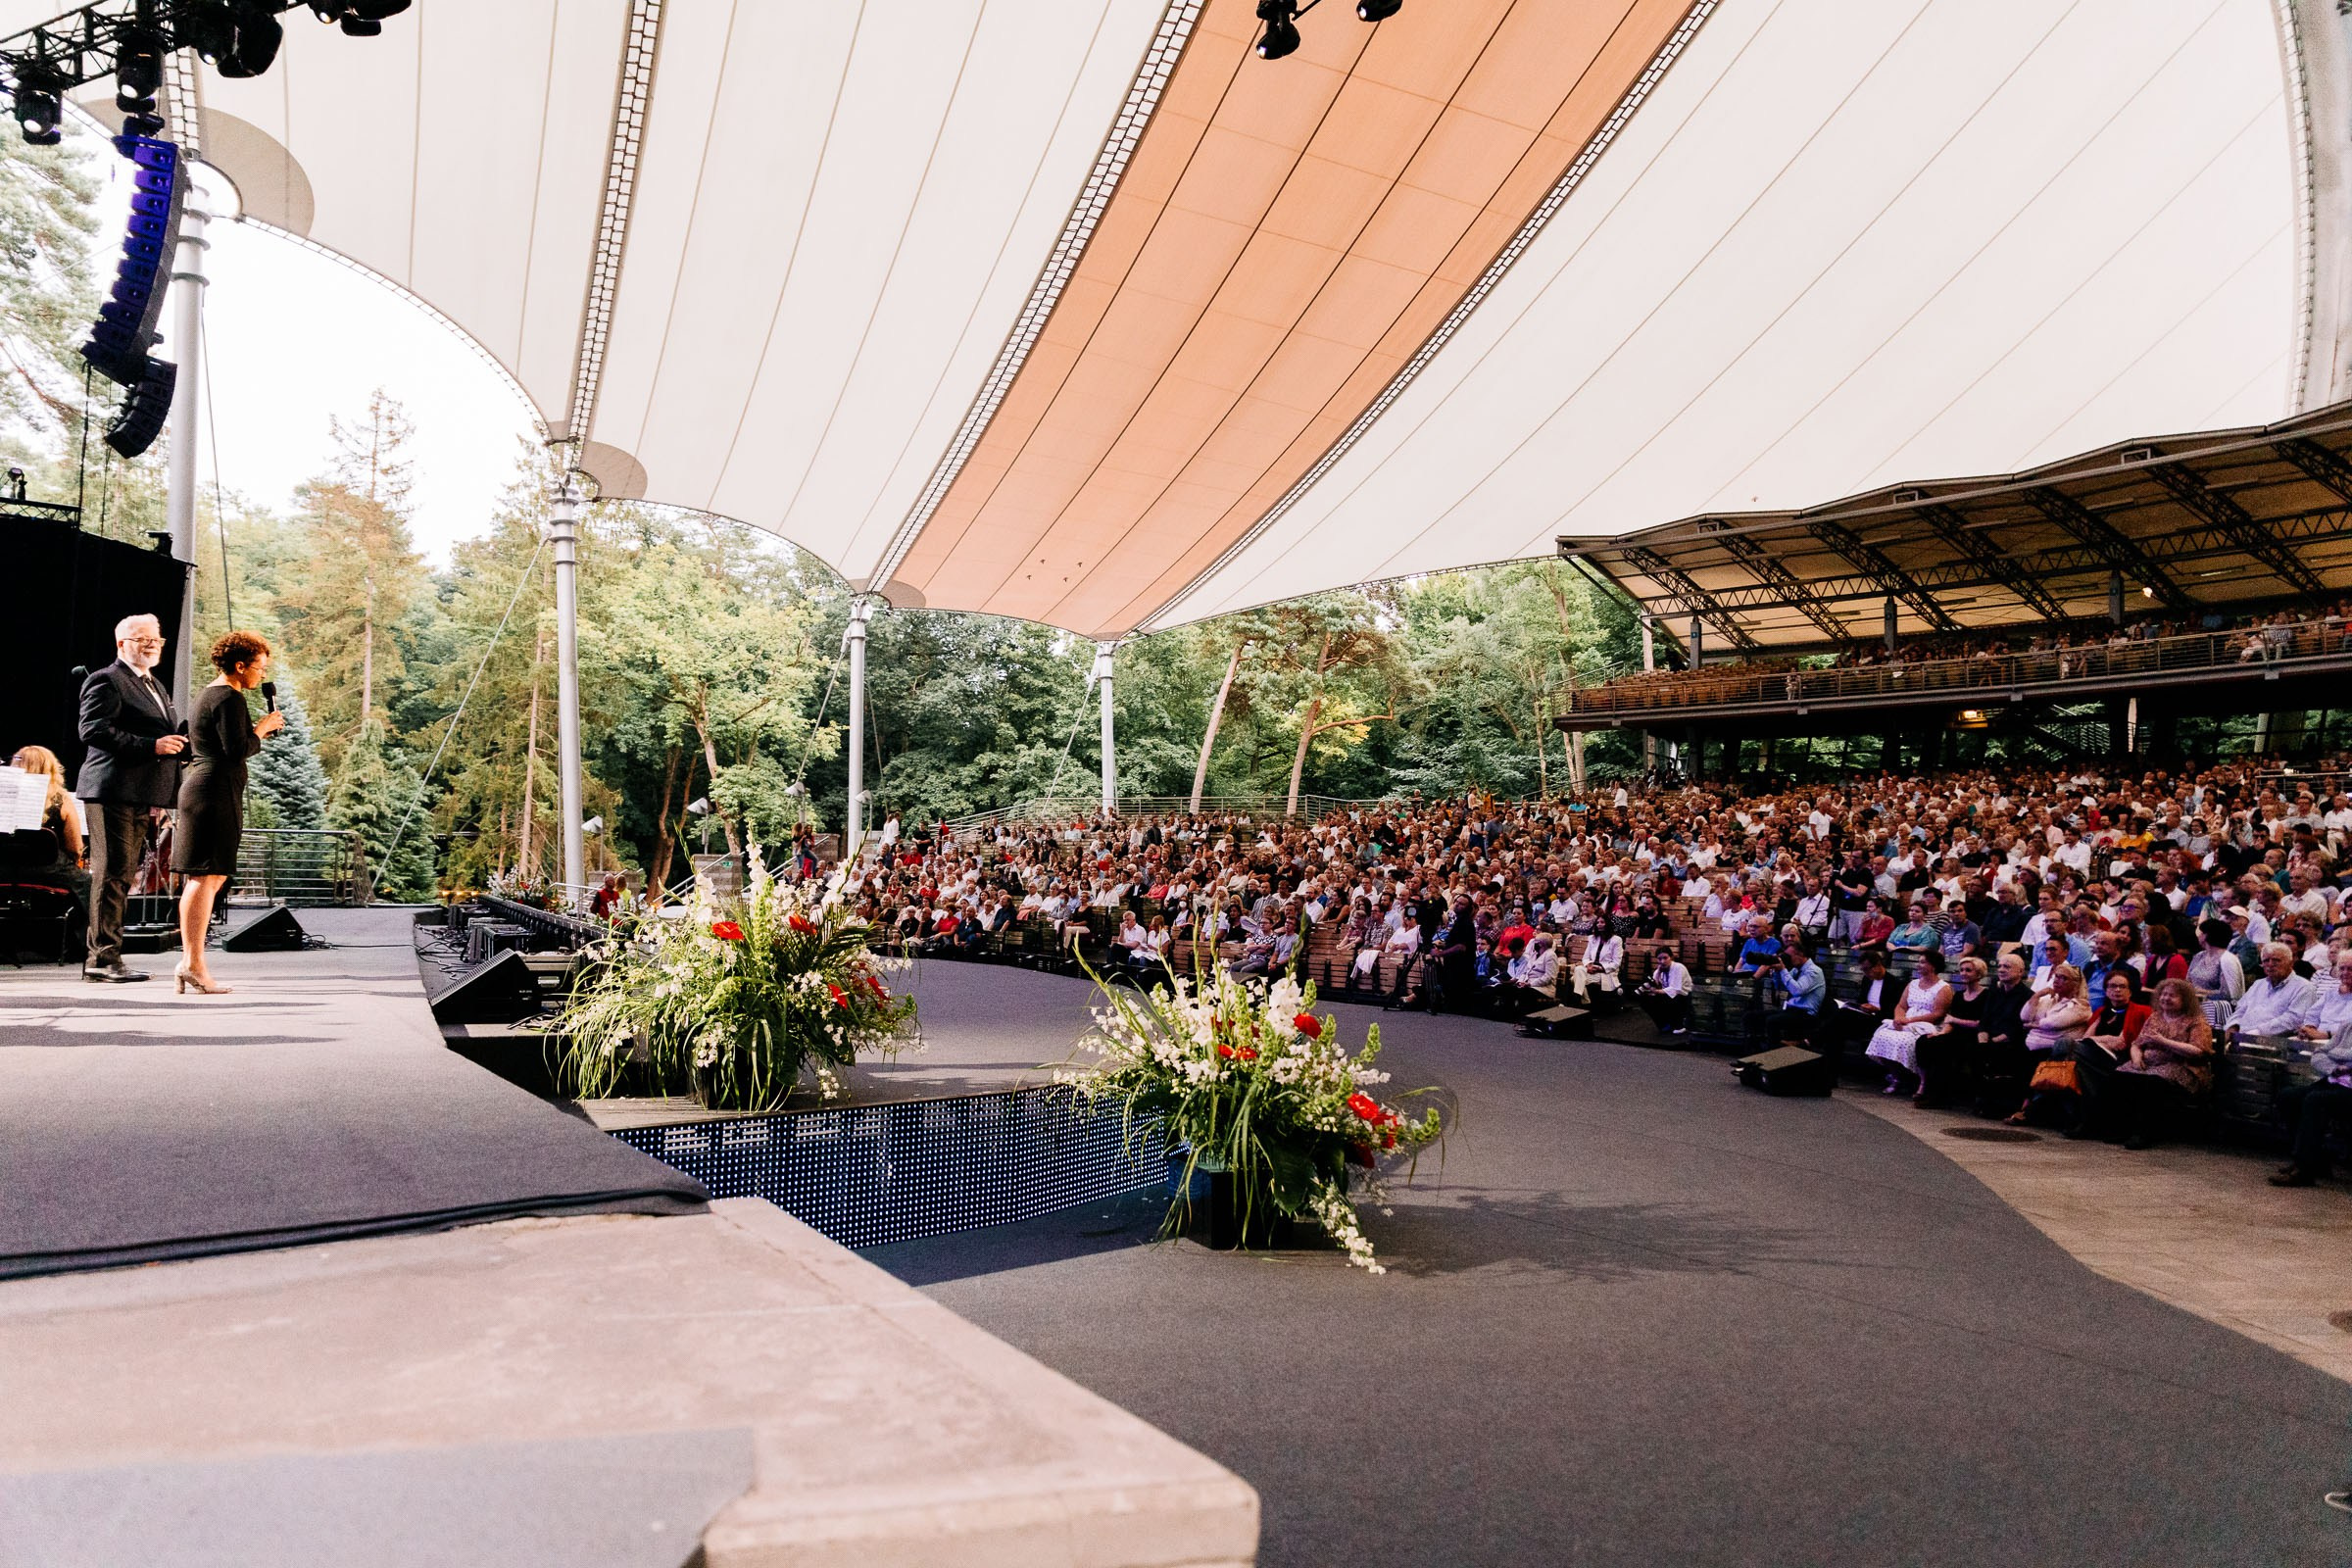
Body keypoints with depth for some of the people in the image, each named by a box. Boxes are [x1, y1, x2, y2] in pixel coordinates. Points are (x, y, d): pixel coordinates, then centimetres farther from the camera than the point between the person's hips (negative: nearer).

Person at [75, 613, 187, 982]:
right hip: (115, 791, -9)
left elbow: (169, 733, 31)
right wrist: (152, 745, -21)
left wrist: (178, 740, 9)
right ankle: (103, 958, -6)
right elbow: (93, 730, -17)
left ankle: (105, 955, 18)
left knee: (123, 874, 12)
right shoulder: (105, 681, -5)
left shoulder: (156, 687, 23)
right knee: (112, 871, -9)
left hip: (143, 795, 9)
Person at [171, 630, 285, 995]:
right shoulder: (229, 698, -12)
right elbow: (237, 750, -19)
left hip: (198, 786, 11)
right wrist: (261, 730, -4)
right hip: (216, 791, -11)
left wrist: (258, 730, 16)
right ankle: (193, 964, -10)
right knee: (207, 876, -10)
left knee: (201, 878, 12)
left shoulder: (207, 694, 20)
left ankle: (188, 962, 14)